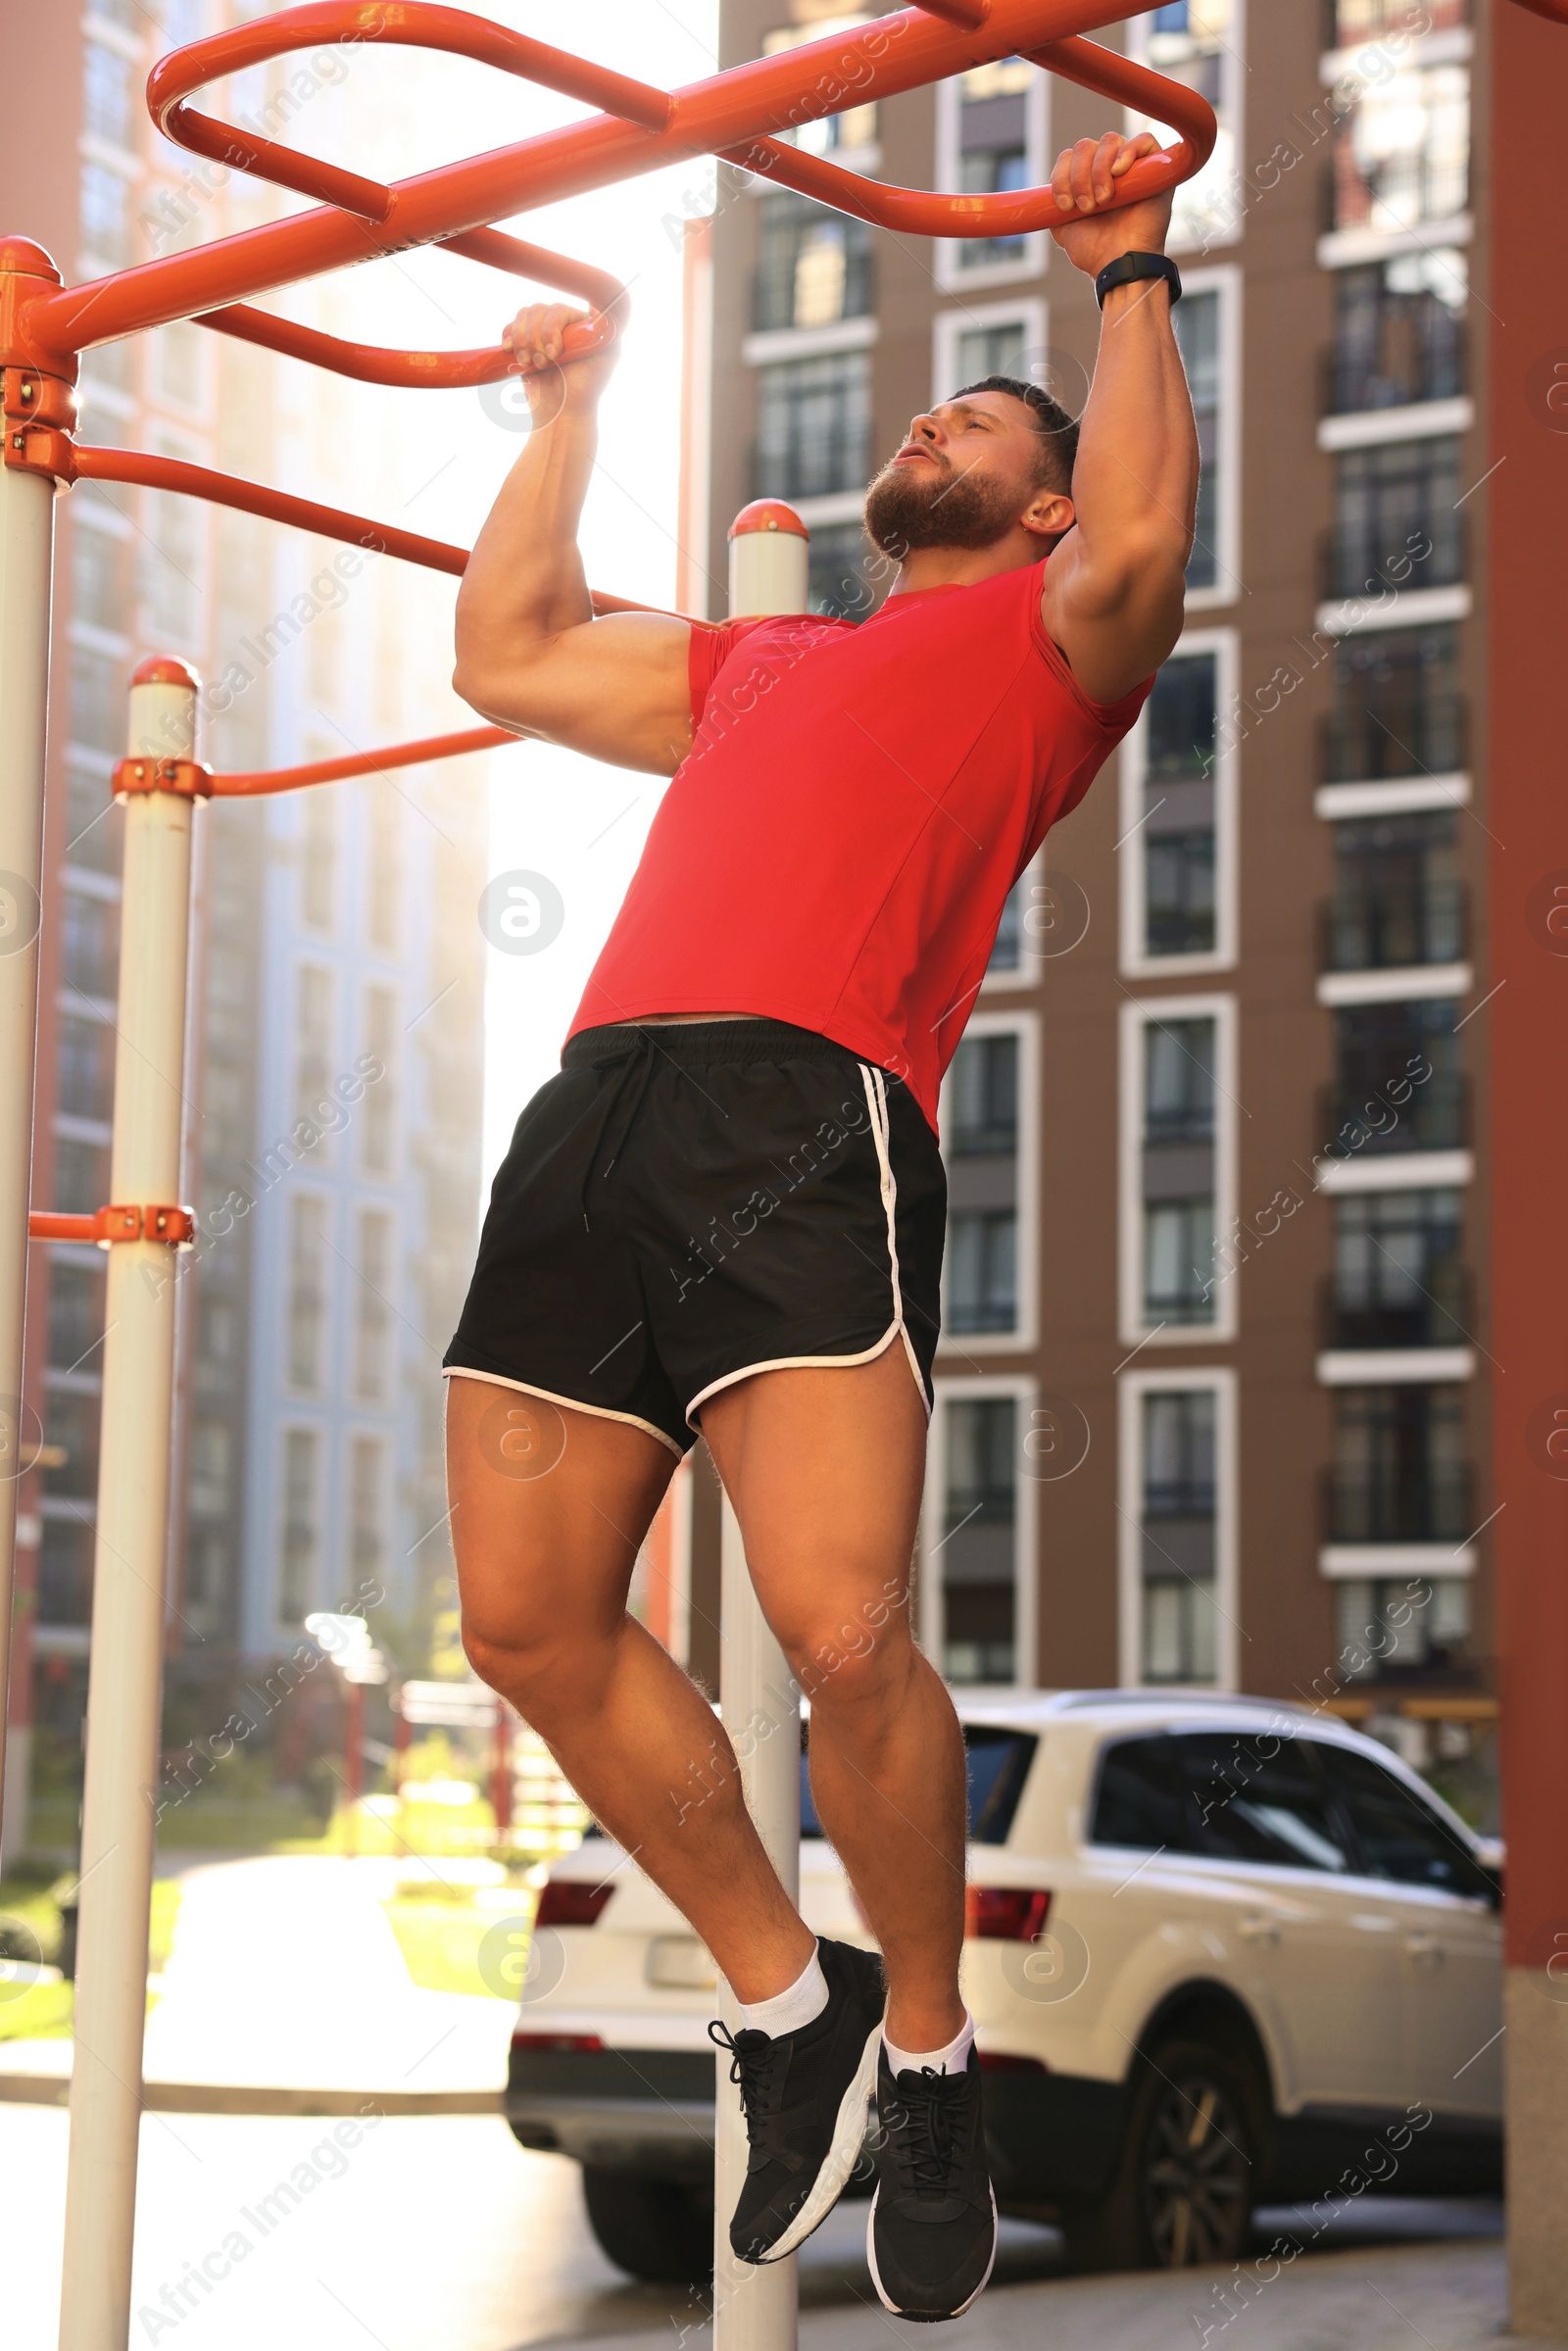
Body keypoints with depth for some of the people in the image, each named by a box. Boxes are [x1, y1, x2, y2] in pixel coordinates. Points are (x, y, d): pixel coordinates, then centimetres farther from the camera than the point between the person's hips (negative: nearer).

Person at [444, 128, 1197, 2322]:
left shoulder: (1044, 637, 18)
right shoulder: (762, 659, 36)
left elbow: (1146, 538, -5)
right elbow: (508, 657, 42)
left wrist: (1132, 278, 6)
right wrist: (565, 412, 48)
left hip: (808, 1105, -7)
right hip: (595, 1107, 7)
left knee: (843, 1636, -18)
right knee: (532, 1625, 1)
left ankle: (930, 2050, 5)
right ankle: (789, 2000, 16)